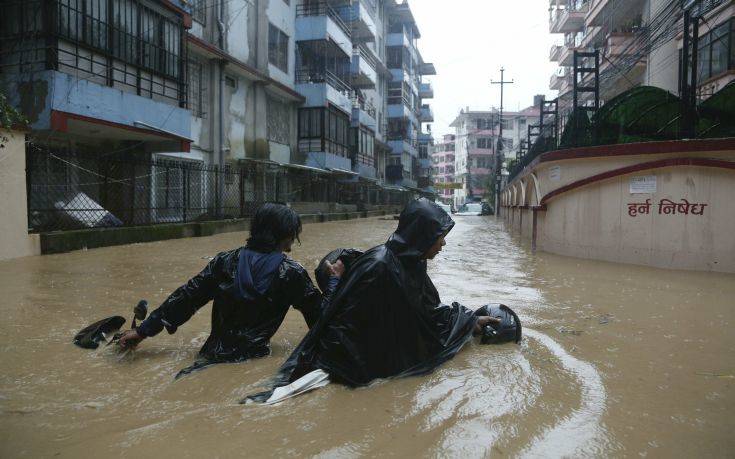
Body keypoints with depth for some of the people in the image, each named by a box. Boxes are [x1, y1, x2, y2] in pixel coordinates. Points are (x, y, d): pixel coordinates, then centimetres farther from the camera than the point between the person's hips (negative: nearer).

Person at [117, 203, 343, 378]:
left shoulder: (225, 261, 6)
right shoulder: (291, 273, -3)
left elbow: (186, 297, 8)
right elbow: (321, 317, 5)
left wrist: (144, 330, 16)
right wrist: (335, 281, 20)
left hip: (212, 357, 4)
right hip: (254, 361, -3)